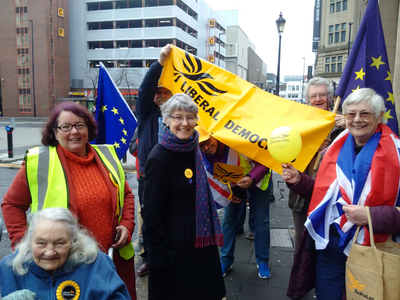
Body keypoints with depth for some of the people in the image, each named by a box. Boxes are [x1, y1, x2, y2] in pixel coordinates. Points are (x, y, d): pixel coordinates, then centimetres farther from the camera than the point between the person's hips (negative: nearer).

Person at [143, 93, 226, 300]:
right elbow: (152, 213, -20)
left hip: (200, 240, 8)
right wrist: (162, 255, -18)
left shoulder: (192, 149, 3)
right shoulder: (159, 158, -22)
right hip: (174, 247, -7)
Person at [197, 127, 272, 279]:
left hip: (257, 181, -3)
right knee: (228, 219, 5)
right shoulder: (202, 156, -22)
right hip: (233, 184, 4)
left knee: (261, 221, 1)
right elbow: (211, 178, -1)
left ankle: (262, 261, 19)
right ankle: (226, 261, 21)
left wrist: (252, 179, -44)